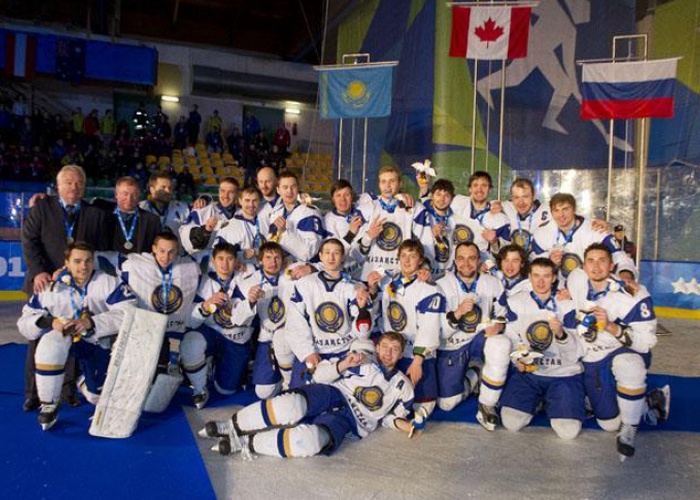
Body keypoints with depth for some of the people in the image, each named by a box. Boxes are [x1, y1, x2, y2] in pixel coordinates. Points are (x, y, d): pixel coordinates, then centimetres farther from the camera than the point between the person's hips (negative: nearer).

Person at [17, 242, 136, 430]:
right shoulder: (52, 287, -10)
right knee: (51, 341, -36)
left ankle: (86, 382, 40)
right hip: (63, 337, 0)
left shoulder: (108, 283, -16)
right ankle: (49, 405, -16)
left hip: (99, 342, 0)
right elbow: (25, 322, -7)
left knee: (99, 396, -2)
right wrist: (50, 322, -29)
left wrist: (91, 323, -35)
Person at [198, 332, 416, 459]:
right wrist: (344, 365, -11)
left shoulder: (403, 386, 15)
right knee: (291, 406, -37)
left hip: (345, 419, 0)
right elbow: (320, 374, 7)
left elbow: (390, 416, 23)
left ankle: (246, 442, -22)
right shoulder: (363, 357, 10)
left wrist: (403, 423, 1)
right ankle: (231, 426, -20)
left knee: (310, 440, -37)